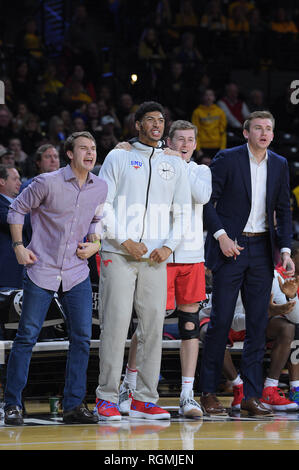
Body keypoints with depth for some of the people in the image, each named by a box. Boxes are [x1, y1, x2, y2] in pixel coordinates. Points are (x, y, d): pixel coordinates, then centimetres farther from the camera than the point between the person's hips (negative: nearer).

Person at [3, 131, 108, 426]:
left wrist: (95, 244, 3)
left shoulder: (100, 188, 4)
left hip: (77, 273, 4)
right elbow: (17, 210, 2)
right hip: (42, 269, -4)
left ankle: (74, 405, 7)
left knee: (81, 337, -1)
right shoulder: (48, 183, -8)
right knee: (27, 336, -2)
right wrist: (18, 246, -6)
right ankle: (12, 404, 6)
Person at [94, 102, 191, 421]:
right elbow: (102, 205, -1)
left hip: (155, 257, 4)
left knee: (153, 325, 0)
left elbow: (183, 211, 15)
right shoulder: (118, 158, 5)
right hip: (118, 254, -3)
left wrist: (169, 246, 0)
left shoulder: (174, 164, 15)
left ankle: (144, 400, 5)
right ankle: (106, 398, -5)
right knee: (116, 323, -8)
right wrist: (125, 242, -10)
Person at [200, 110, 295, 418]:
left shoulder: (279, 165, 9)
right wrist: (221, 235, -13)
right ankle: (208, 392, 5)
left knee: (258, 323, 2)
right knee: (221, 320, -4)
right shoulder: (227, 159, -4)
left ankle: (252, 395, 6)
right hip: (230, 247, -4)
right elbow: (206, 200, -4)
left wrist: (285, 250, 3)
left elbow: (283, 210, 12)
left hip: (262, 250, 4)